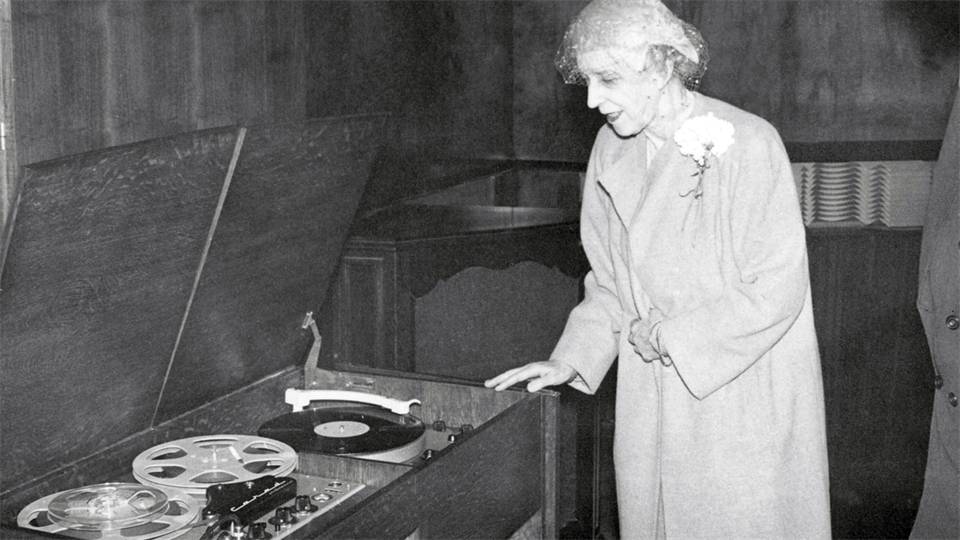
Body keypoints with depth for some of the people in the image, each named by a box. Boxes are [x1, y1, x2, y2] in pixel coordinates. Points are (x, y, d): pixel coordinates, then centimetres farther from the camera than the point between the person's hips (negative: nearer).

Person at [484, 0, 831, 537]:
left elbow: (778, 289, -16)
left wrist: (672, 337, -15)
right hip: (649, 407, 5)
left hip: (738, 403, -5)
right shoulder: (612, 150, 4)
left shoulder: (748, 144, -15)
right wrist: (571, 358, 0)